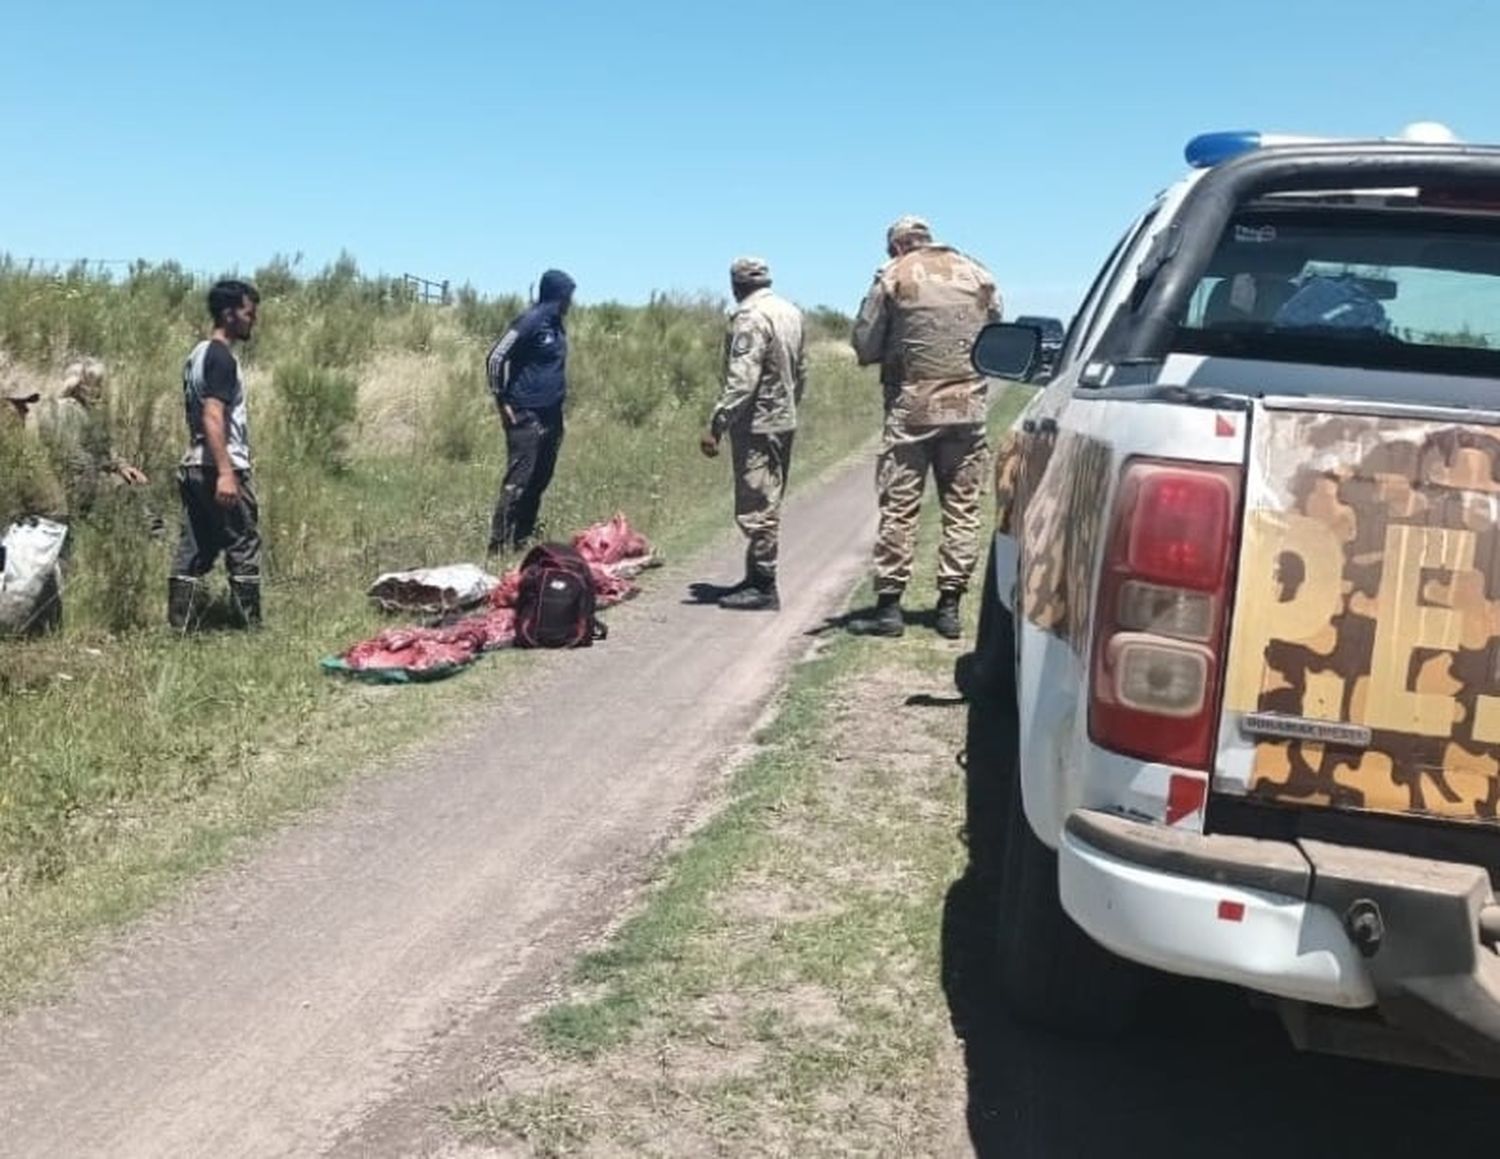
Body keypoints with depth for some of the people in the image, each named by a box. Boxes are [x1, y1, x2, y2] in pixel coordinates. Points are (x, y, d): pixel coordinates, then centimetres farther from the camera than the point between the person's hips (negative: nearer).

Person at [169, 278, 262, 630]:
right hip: (221, 467, -9)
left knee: (195, 549, 8)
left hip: (194, 467, 9)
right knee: (244, 546, -2)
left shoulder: (199, 354, 18)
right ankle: (251, 627, 2)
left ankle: (179, 626, 8)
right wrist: (226, 472, -26)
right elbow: (213, 417, -21)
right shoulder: (221, 357, -12)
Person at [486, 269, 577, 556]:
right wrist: (502, 400, -11)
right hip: (526, 416, -8)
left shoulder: (557, 326, 13)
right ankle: (499, 543, -7)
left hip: (551, 416, 8)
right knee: (518, 480, -10)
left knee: (540, 479, 10)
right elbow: (496, 358, -12)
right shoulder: (531, 322, -11)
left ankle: (524, 538, 18)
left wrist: (560, 397, 16)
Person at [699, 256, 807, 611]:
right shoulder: (791, 312, 11)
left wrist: (716, 426, -23)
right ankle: (757, 578, 23)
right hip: (784, 422, 9)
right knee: (767, 505, 15)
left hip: (757, 425, -9)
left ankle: (763, 588, 0)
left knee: (756, 509, -4)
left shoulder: (750, 317, -17)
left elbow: (741, 380, -24)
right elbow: (801, 371, 17)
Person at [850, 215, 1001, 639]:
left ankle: (889, 607, 3)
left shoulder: (893, 276, 0)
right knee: (962, 507, 7)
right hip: (969, 407, 3)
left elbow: (865, 346, 0)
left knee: (899, 507, 2)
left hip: (912, 407, -3)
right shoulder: (977, 275, 10)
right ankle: (949, 605, 8)